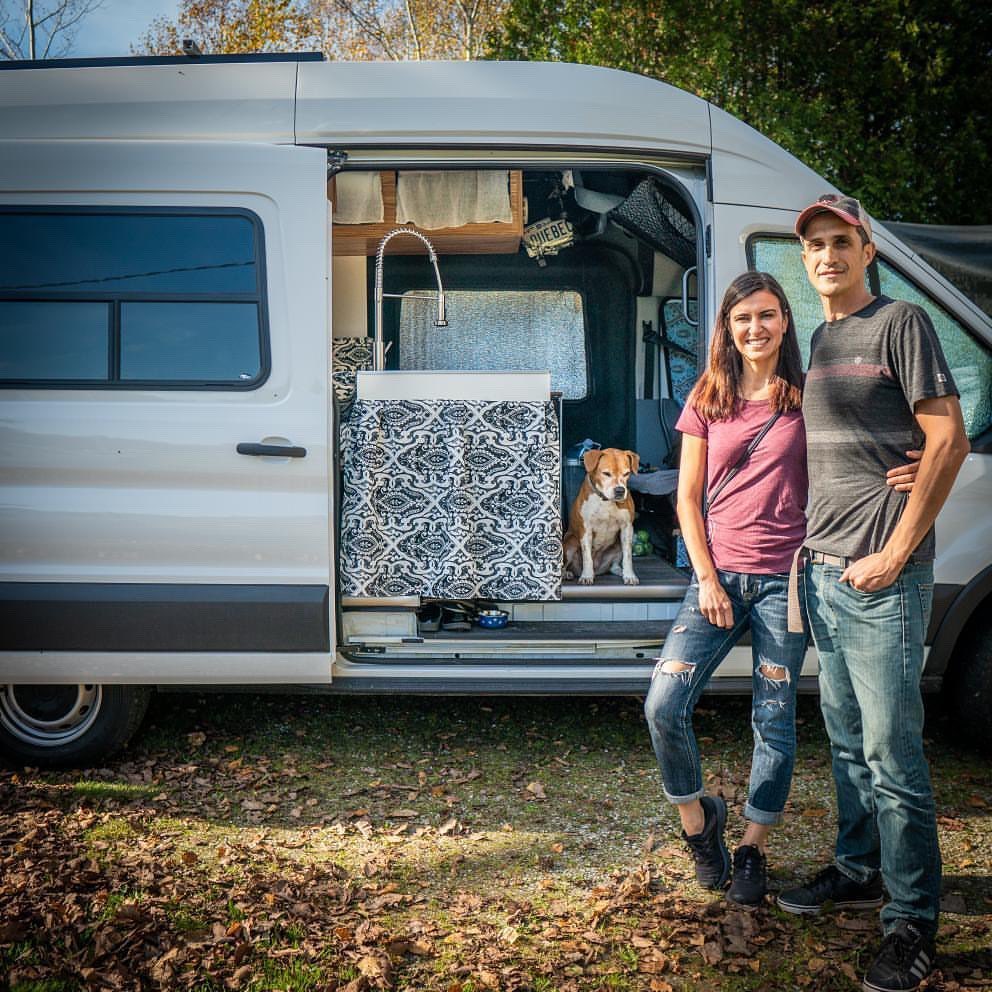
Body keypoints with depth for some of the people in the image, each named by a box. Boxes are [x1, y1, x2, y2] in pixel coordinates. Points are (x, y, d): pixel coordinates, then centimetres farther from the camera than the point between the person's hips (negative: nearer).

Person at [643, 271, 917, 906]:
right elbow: (688, 498, 7)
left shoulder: (808, 398, 2)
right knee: (664, 705, -9)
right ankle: (697, 816, 16)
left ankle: (753, 849, 21)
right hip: (718, 574, 2)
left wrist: (906, 475, -19)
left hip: (783, 578, -1)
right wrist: (707, 579, -3)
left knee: (775, 720, 4)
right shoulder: (706, 401, 8)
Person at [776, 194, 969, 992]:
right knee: (845, 738, 16)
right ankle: (857, 871, 30)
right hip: (824, 569, 8)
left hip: (882, 576, -7)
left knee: (892, 747, -6)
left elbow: (948, 440, -11)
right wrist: (814, 544, 9)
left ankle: (912, 922, 4)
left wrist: (895, 554, -15)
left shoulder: (901, 323, -5)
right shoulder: (817, 342, 17)